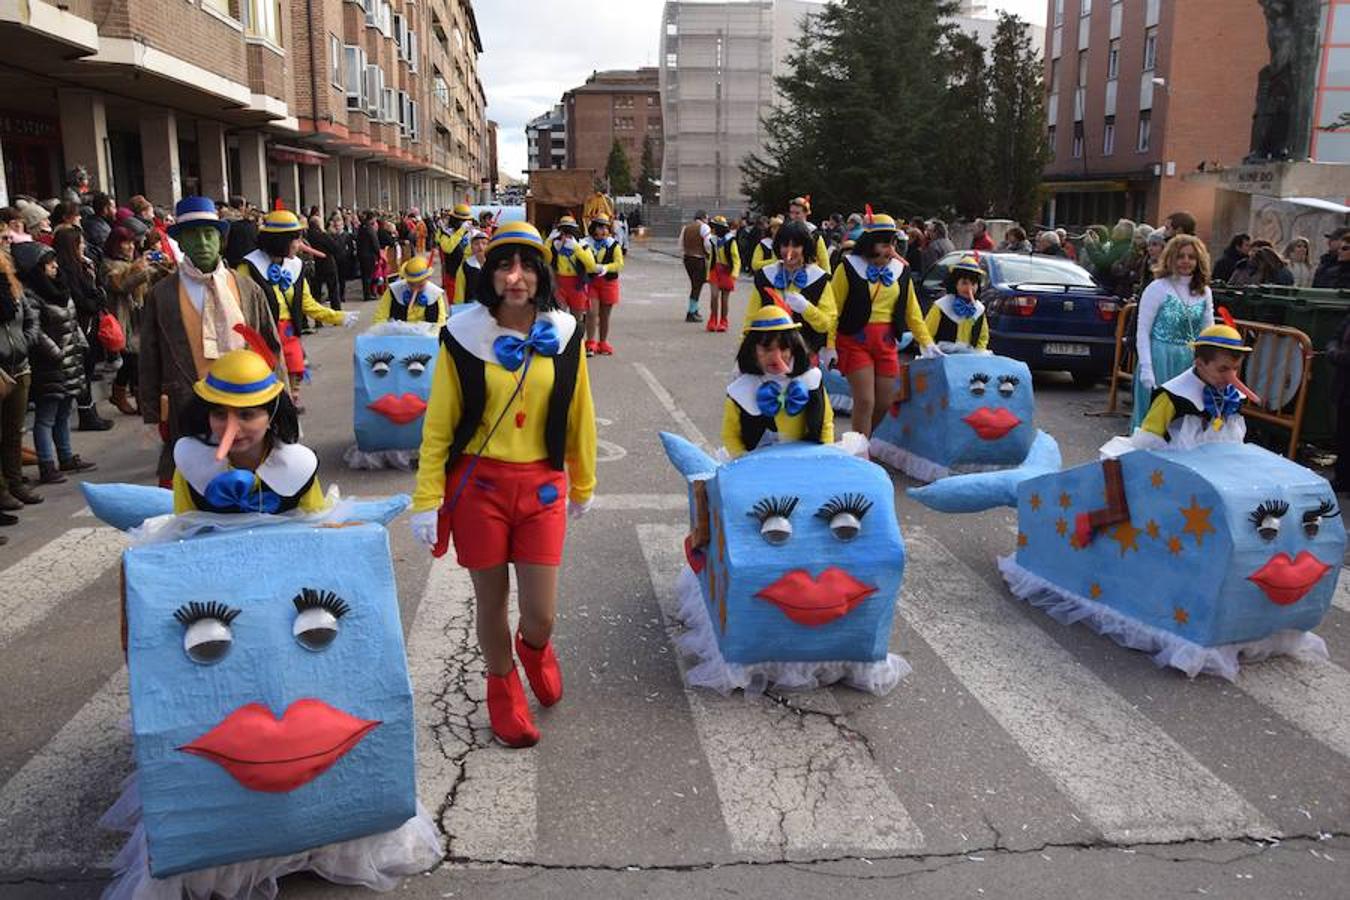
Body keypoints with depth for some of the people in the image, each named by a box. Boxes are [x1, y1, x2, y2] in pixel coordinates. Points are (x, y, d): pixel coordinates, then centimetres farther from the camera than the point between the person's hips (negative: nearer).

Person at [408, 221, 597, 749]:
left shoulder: (562, 333, -1)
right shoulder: (464, 334, -6)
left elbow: (578, 415, 9)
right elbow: (439, 423, -3)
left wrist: (582, 485, 16)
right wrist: (427, 500, -6)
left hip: (541, 486, 1)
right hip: (478, 483, -1)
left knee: (542, 614, 1)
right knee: (492, 601, 11)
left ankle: (533, 648, 40)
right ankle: (503, 686, 40)